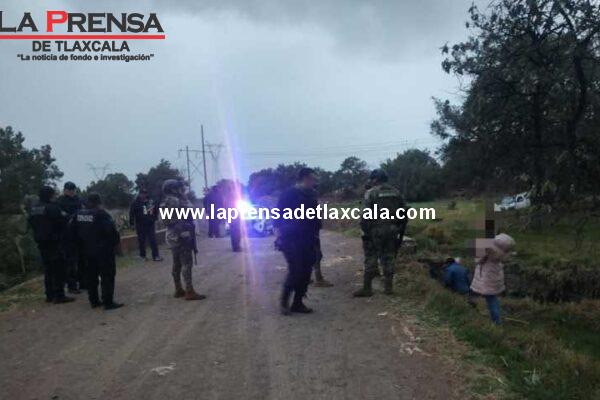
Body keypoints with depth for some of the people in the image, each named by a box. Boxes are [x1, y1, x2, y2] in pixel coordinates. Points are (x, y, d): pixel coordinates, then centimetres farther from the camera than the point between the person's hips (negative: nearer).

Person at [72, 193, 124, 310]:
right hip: (104, 251, -7)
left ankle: (94, 300, 22)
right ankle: (108, 302, -1)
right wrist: (115, 241, -7)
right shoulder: (101, 214, -17)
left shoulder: (79, 214, 5)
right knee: (107, 276, -1)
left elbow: (74, 231, 11)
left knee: (91, 276, 16)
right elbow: (111, 230, -23)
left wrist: (82, 244, 19)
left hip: (87, 251, 7)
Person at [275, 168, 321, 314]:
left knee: (306, 272, 5)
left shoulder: (311, 196, 13)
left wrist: (315, 235, 15)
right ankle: (284, 300, 7)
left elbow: (316, 218, 19)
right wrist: (280, 233, -13)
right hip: (291, 240, -7)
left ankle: (298, 303, 16)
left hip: (308, 240, 7)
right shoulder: (289, 194, -6)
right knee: (295, 271, -13)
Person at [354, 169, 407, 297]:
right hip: (392, 230, 5)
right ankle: (389, 287, 16)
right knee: (389, 258, 13)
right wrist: (401, 230, 15)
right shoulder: (396, 192, 11)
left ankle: (367, 288, 5)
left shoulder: (371, 192, -6)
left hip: (376, 230, -5)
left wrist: (365, 230, -6)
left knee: (371, 258, 2)